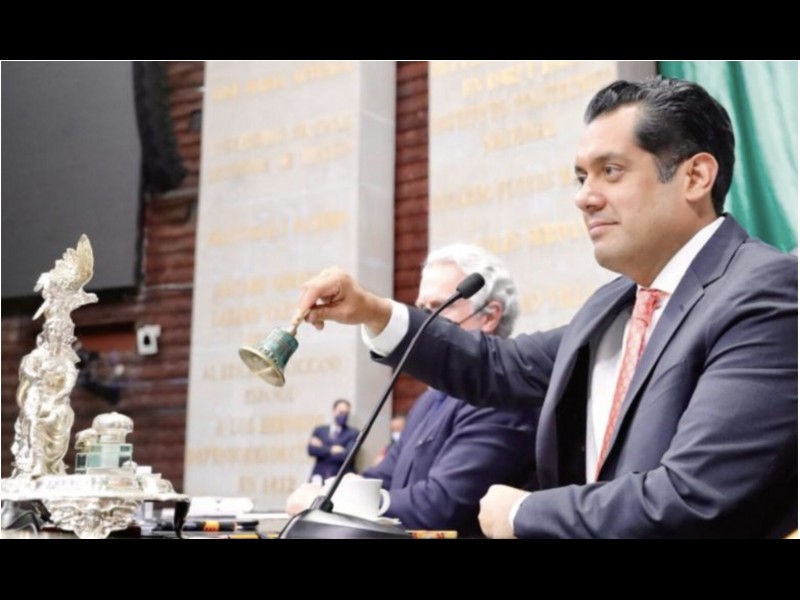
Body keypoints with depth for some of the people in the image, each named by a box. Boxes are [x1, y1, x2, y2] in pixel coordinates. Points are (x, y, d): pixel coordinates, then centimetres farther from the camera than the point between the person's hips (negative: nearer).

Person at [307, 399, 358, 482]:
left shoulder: (353, 433, 9)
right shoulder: (319, 430, 17)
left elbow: (348, 455, -6)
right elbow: (311, 450, 1)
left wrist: (322, 449, 1)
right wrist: (331, 450, -8)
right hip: (320, 476, 2)